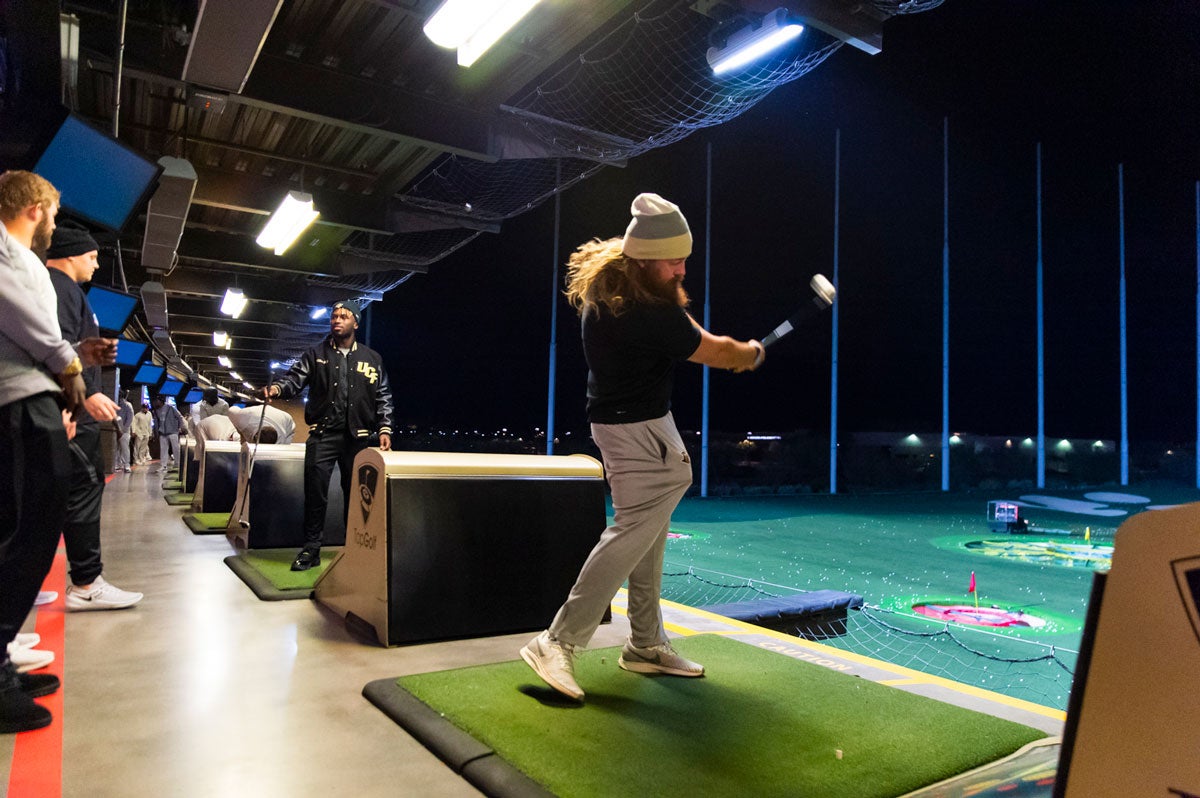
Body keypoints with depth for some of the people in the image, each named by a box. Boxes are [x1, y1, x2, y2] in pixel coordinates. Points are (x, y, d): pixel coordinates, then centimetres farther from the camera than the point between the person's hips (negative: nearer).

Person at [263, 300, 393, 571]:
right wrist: (278, 388, -23)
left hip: (357, 437, 1)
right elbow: (296, 377, -2)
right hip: (322, 435, -1)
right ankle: (311, 548, 7)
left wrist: (384, 428, 1)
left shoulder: (372, 359, 11)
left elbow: (383, 397, 10)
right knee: (315, 494, -3)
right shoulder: (316, 354, 10)